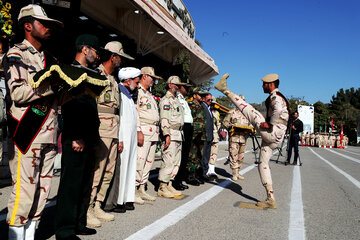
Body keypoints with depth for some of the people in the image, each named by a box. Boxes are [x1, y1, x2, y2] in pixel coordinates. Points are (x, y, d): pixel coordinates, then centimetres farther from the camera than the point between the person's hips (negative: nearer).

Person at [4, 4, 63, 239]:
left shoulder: (49, 59, 20)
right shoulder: (16, 55, 0)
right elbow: (18, 93, -14)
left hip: (48, 134, 7)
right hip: (27, 133, -7)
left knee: (42, 190, 9)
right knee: (24, 190, -5)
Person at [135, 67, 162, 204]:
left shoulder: (150, 94, 25)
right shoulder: (137, 91, -5)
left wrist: (157, 131, 21)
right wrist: (138, 131, -20)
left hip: (153, 133, 10)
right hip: (143, 131, -9)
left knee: (149, 161, 10)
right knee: (139, 161, -10)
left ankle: (142, 189, 18)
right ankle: (133, 191, -2)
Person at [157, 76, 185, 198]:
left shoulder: (176, 100, 23)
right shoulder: (166, 99, -7)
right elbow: (164, 118, -16)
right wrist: (167, 135, -24)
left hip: (179, 135, 10)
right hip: (171, 134, -10)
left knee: (176, 162, 10)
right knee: (168, 162, -10)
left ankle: (169, 185, 16)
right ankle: (162, 188, -2)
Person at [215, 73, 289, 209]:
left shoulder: (275, 97, -9)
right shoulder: (275, 97, 23)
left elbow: (278, 110, -31)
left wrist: (269, 124, -23)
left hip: (272, 134, -10)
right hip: (272, 138, 10)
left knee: (248, 109, -10)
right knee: (263, 165, 11)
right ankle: (271, 200, 12)